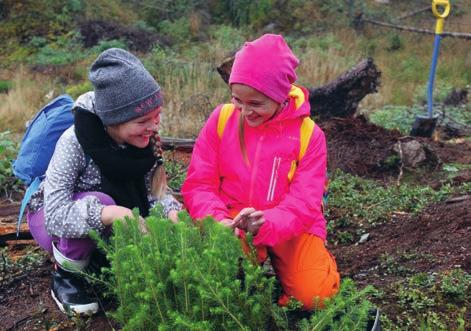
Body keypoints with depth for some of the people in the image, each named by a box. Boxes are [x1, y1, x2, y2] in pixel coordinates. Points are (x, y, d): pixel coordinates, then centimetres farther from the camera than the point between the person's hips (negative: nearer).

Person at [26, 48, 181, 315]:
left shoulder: (146, 139, -16)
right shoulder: (75, 142, -31)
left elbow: (154, 191, -11)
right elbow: (55, 214, -36)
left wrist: (172, 212, -32)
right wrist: (108, 213, -51)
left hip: (106, 229, 5)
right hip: (50, 220, -5)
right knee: (98, 201, -36)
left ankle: (96, 257, 10)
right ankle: (66, 274, -9)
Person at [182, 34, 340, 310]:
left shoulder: (308, 135, -10)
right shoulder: (221, 119, -6)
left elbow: (303, 204, -14)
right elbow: (199, 184, -4)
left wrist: (265, 225, -34)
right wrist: (217, 220, -24)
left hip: (288, 227, 0)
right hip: (232, 222, 1)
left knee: (316, 295, -20)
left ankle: (276, 261, 13)